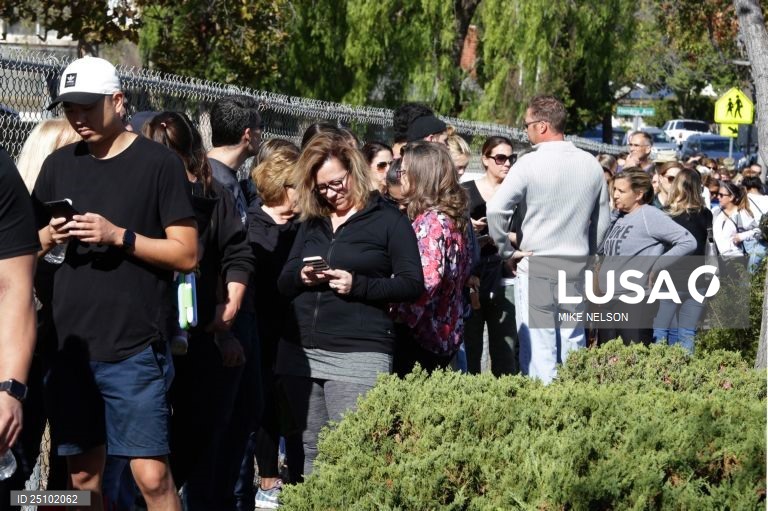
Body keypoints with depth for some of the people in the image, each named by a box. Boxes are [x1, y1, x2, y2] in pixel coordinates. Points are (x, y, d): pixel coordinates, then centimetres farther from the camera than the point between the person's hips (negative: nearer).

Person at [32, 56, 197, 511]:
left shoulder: (159, 163, -2)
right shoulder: (59, 165, 12)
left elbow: (186, 254, -5)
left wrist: (119, 236, -17)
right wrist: (52, 235, -4)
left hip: (134, 348, -5)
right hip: (69, 345, 5)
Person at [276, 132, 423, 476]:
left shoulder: (389, 220, 2)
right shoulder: (311, 223, 18)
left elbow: (412, 285, -3)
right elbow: (283, 284, 19)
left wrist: (358, 285, -16)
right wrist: (301, 277, -4)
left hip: (359, 354, -5)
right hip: (299, 351, 6)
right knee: (312, 451, 7)